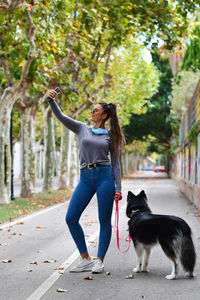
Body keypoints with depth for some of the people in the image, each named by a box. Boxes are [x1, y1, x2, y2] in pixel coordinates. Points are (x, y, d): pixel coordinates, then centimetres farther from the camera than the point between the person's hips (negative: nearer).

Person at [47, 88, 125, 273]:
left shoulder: (110, 136, 9)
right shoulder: (82, 129, 14)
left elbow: (115, 163, 7)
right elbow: (60, 116, 5)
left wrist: (118, 188, 0)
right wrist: (51, 100, -12)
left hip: (105, 176, -3)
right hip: (85, 178, 3)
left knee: (104, 221, -1)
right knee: (71, 218, -3)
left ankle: (99, 261, 10)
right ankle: (85, 259, 9)